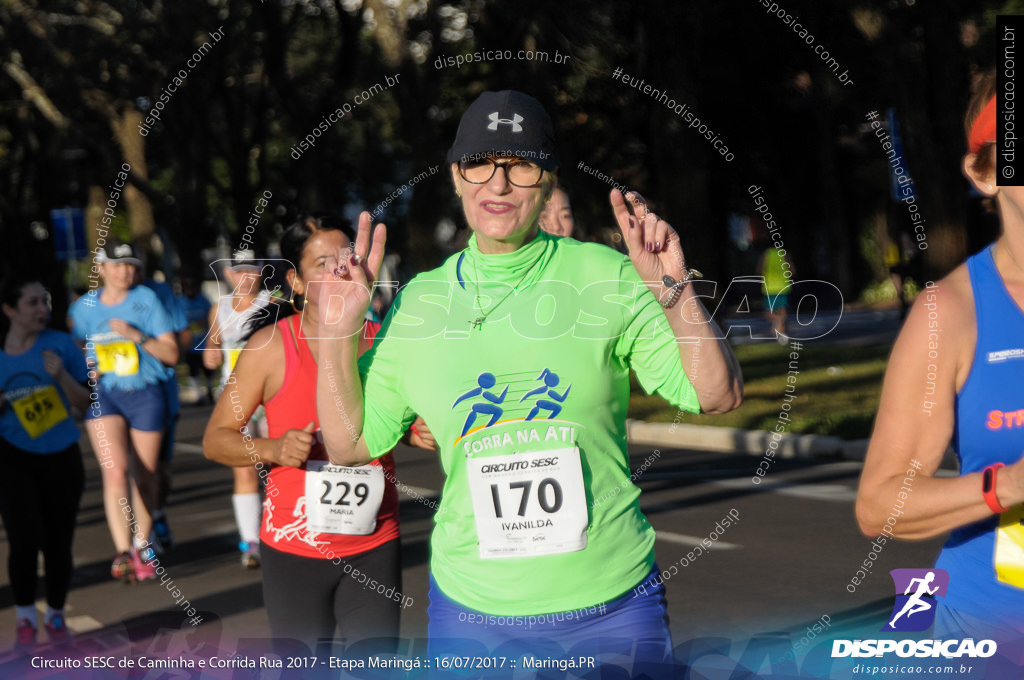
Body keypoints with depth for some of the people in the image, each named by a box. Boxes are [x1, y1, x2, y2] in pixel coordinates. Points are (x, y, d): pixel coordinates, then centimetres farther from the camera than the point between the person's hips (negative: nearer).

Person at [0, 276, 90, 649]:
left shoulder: (61, 344, -6)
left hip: (61, 459, 0)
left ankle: (56, 614, 30)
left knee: (58, 544, 7)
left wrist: (62, 376, -21)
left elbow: (85, 403, -4)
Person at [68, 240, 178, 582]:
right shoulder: (84, 307, 7)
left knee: (144, 476, 8)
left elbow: (171, 354, -1)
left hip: (146, 394, 0)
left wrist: (136, 335, -15)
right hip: (103, 395, 0)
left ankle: (141, 546, 27)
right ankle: (123, 552, -22)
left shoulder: (147, 299, 1)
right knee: (115, 471, -18)